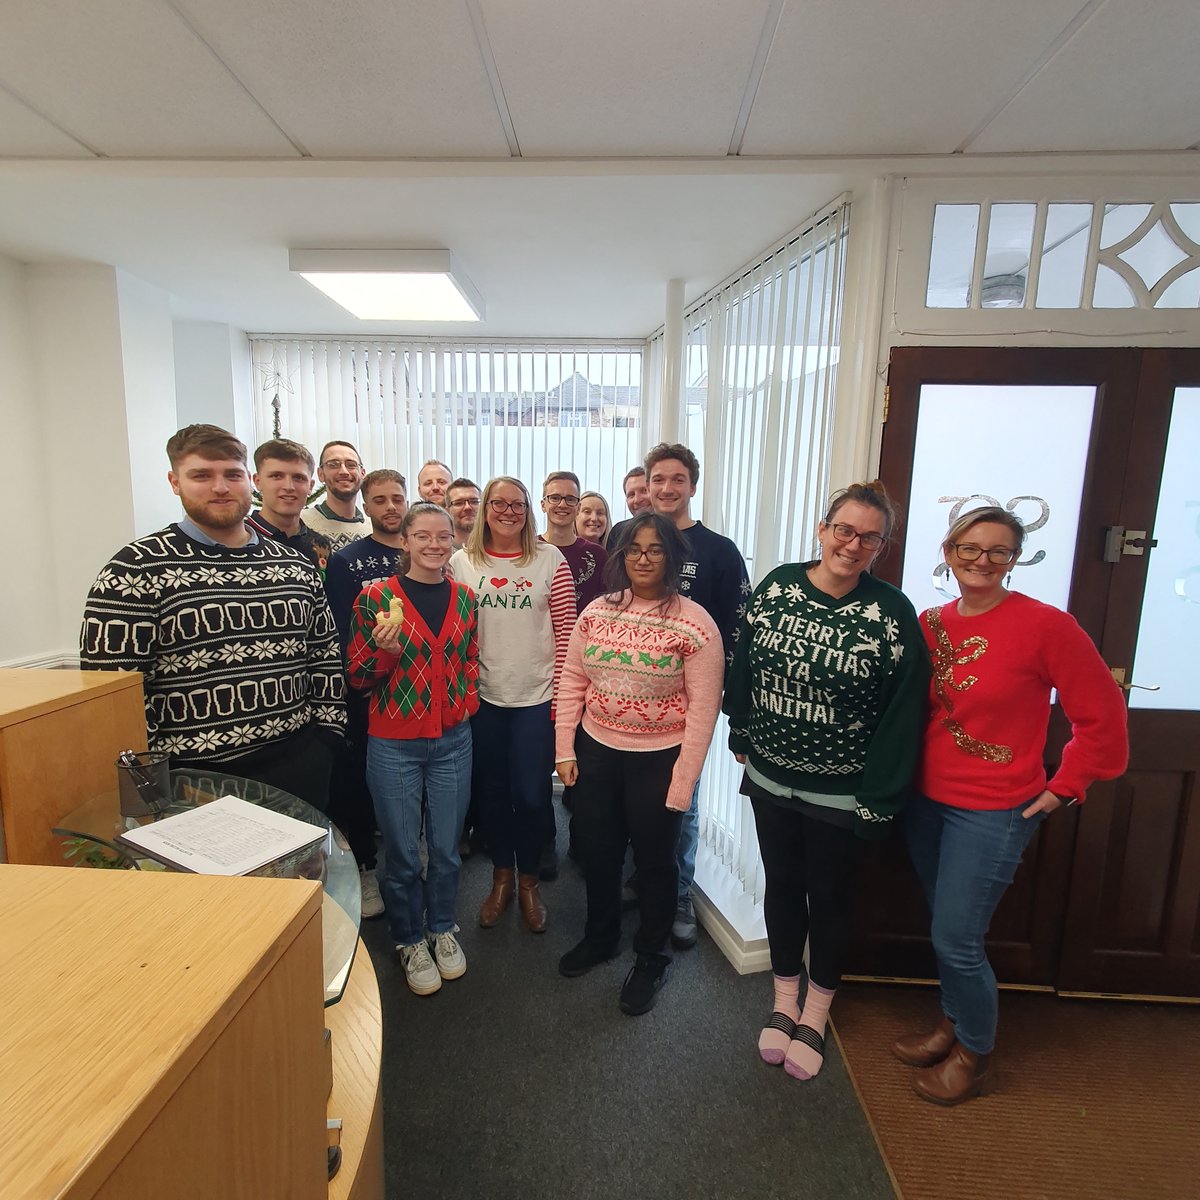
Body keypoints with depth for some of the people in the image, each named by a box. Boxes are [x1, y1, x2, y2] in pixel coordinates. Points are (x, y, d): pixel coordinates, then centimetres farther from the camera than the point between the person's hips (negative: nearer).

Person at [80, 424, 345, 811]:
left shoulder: (296, 566, 6)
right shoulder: (136, 569, -7)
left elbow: (326, 657, 10)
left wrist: (327, 734, 4)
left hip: (299, 763, 4)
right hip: (195, 776, -3)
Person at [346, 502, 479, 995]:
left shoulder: (464, 598, 3)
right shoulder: (376, 596, -8)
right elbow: (358, 677, -5)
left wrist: (466, 701, 0)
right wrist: (383, 648, -24)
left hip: (453, 740, 3)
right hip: (394, 744, -3)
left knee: (446, 847, 15)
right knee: (403, 852, 10)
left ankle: (442, 929, 40)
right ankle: (410, 940, 34)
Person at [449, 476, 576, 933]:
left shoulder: (550, 559, -2)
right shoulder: (462, 562, 2)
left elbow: (565, 630, -3)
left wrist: (563, 692, -6)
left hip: (537, 697, -2)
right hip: (482, 697, 2)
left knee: (531, 795, 6)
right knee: (492, 791, 15)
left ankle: (528, 881, 31)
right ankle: (501, 877, 37)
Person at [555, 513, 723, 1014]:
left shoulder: (694, 623, -14)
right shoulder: (596, 612, -1)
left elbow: (703, 708, -13)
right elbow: (571, 682, 3)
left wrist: (682, 781, -14)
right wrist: (565, 750, 1)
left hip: (658, 760, -4)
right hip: (595, 751, 4)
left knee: (654, 860, 14)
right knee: (596, 851, 19)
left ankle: (651, 959, 39)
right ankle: (600, 936, 47)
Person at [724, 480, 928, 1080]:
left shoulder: (892, 613, -13)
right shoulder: (778, 585, -5)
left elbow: (903, 711, -12)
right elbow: (742, 663, 4)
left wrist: (877, 796, -11)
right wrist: (742, 734, 7)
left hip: (841, 794, -2)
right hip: (770, 779, 3)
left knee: (830, 897, 16)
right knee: (781, 885, 18)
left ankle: (814, 1015, 41)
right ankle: (784, 1002, 42)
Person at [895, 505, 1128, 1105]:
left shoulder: (1046, 625, -15)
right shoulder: (930, 623, 0)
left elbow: (1102, 716, -8)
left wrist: (1063, 787, -5)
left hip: (994, 810, -5)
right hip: (927, 801, 5)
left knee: (956, 939, 3)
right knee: (945, 928, 20)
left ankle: (974, 1056, 30)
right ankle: (950, 1027, 43)